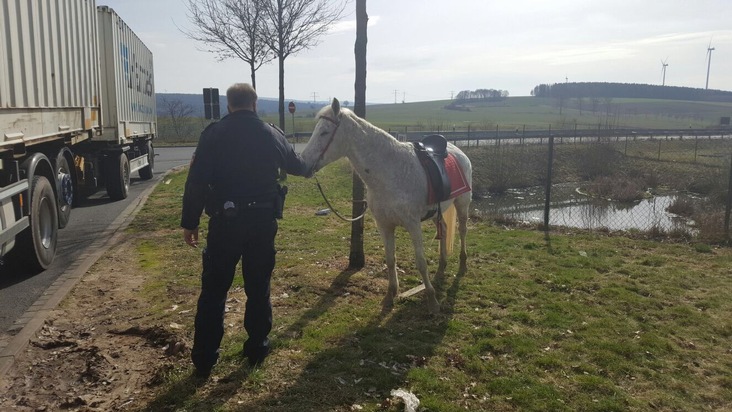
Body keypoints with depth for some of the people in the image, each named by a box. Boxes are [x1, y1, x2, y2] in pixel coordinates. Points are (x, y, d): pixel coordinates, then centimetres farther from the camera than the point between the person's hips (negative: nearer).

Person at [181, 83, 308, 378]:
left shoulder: (213, 134, -5)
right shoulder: (272, 134, 1)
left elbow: (196, 182, -9)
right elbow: (297, 167, 17)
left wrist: (189, 222, -1)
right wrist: (306, 164, 41)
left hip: (225, 221, -1)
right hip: (263, 220, 2)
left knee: (213, 291, 9)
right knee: (258, 288, 15)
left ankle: (204, 360, 15)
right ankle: (257, 348, 26)